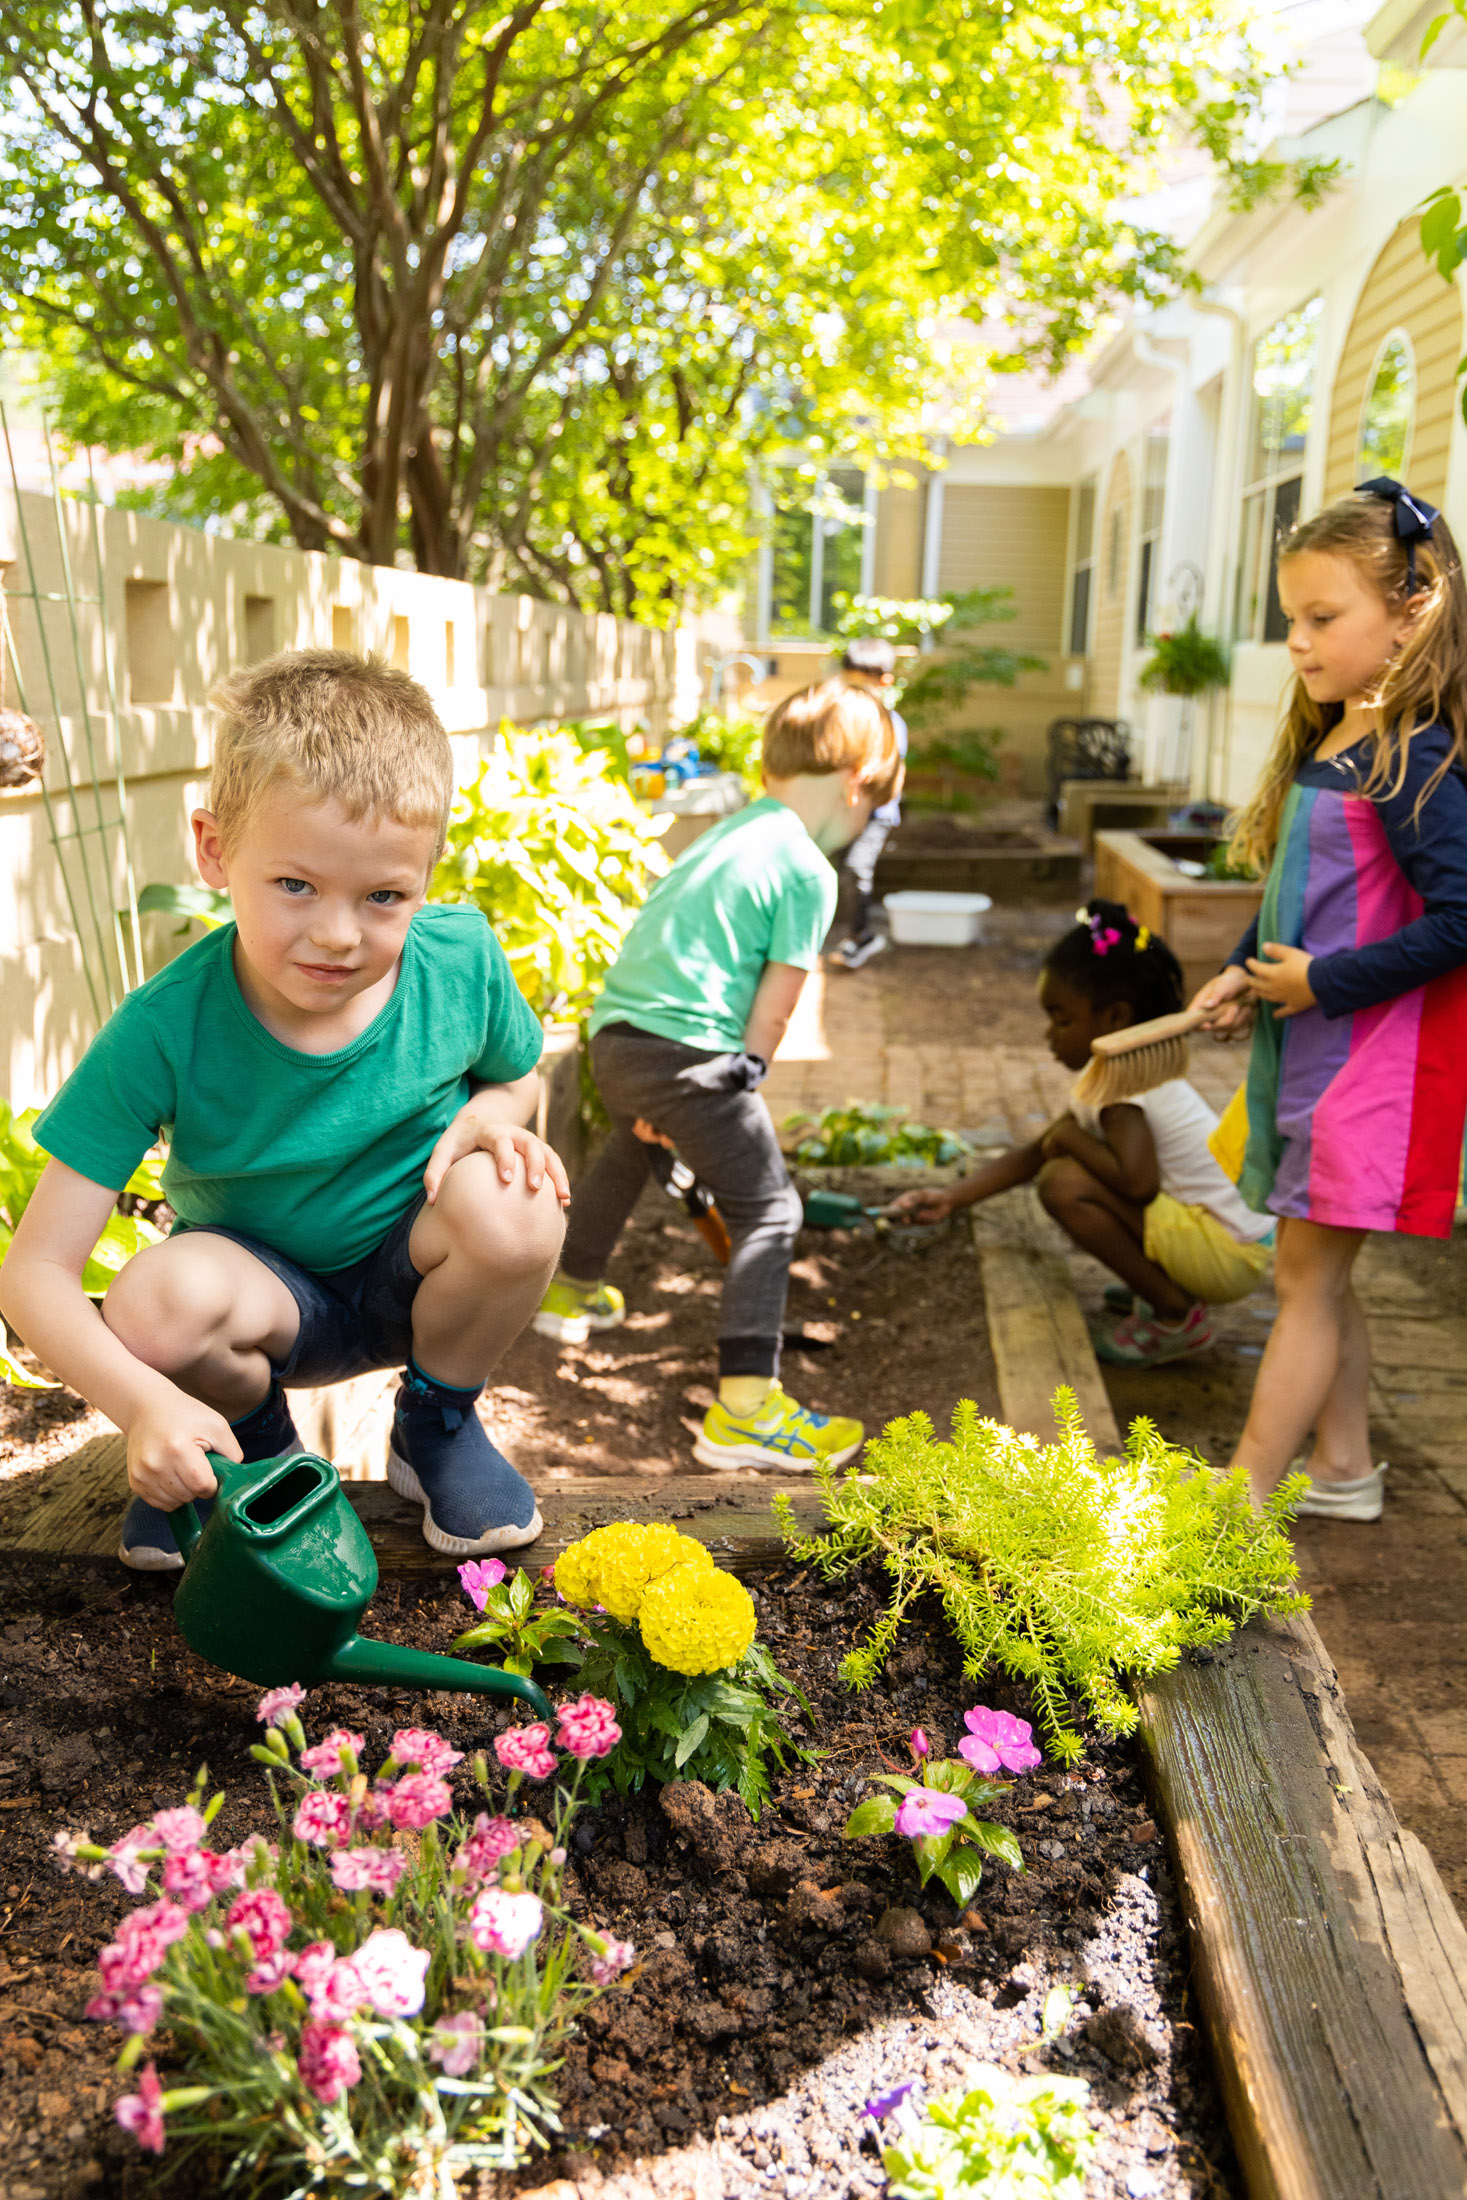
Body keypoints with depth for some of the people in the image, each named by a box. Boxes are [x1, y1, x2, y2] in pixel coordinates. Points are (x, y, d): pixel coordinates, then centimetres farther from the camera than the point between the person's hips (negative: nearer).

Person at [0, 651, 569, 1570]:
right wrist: (144, 1403, -43)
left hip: (415, 1280, 1)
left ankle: (440, 1421, 1)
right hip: (266, 1294, -1)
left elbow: (517, 1075, 4)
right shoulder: (165, 1031, -27)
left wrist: (488, 1117, -21)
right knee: (159, 1298, -35)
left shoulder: (460, 959, -20)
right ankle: (256, 1439, 4)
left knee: (512, 1202, -31)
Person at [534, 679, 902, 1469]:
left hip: (613, 1030, 9)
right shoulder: (809, 870, -5)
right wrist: (740, 1080, 5)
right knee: (768, 1212, -3)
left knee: (628, 1151, 36)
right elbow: (773, 1004, -8)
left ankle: (568, 1291, 58)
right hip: (689, 1050, -9)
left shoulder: (724, 834, 21)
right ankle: (744, 1406, -9)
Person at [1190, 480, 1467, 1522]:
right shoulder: (1329, 744, 10)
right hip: (1308, 1048, 9)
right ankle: (1342, 1465, 32)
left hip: (1371, 1058, -9)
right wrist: (1245, 971, 4)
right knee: (1318, 1273, 17)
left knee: (1309, 1277, -2)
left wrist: (1323, 982, -19)